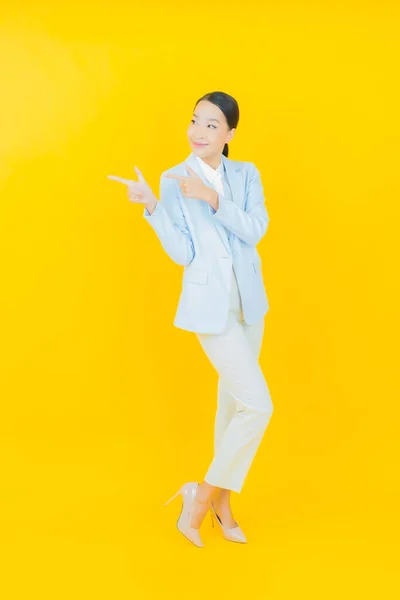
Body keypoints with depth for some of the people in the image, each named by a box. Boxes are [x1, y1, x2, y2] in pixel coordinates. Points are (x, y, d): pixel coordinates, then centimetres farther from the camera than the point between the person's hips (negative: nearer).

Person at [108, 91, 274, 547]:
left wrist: (212, 199, -22)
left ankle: (221, 501, 30)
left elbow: (255, 230, -12)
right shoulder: (173, 180, -6)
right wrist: (151, 206, -23)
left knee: (233, 400, 13)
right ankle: (202, 496, 7)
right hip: (210, 305, -5)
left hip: (248, 300, 5)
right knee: (258, 405, -11)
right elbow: (183, 253, -13)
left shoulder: (246, 174, 3)